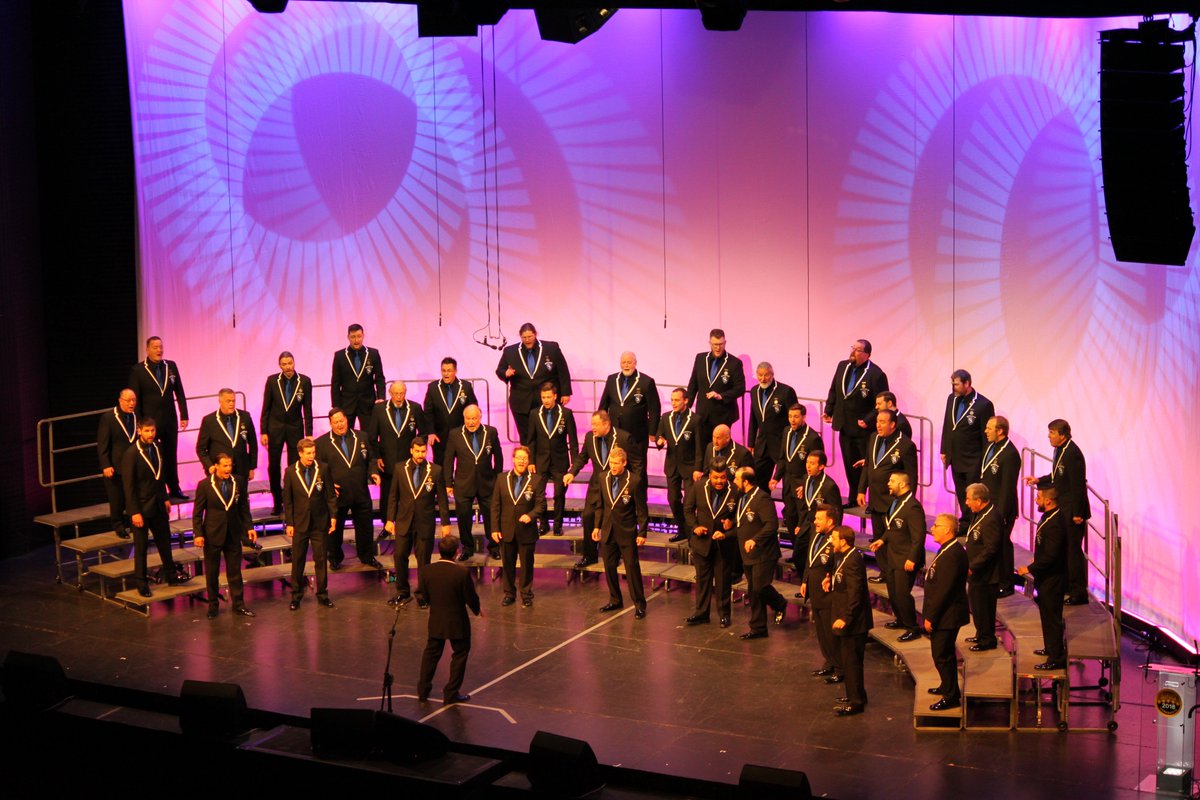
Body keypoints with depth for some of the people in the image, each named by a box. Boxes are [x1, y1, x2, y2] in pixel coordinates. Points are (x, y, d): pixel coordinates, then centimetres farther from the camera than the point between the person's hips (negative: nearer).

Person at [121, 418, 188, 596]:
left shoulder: (157, 448, 3)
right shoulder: (131, 454, -18)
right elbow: (129, 486, -17)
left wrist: (165, 498, 12)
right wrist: (134, 512, -18)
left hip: (158, 504, 7)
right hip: (142, 507, -6)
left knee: (164, 541, 17)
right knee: (141, 546, 4)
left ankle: (171, 574, 30)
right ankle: (141, 583, 15)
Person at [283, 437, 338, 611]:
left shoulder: (323, 468, -3)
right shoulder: (291, 472, -4)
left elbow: (331, 494, 2)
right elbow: (287, 500, 0)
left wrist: (333, 516, -3)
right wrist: (289, 523, -2)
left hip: (320, 522, 0)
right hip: (300, 523, 0)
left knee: (321, 559, 6)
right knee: (297, 561, 5)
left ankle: (322, 595, 15)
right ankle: (296, 596, 15)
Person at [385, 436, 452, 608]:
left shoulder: (435, 471, -4)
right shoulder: (400, 468, 1)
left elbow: (442, 499, 0)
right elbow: (393, 496, 6)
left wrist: (445, 523, -1)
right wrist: (390, 519, 2)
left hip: (425, 523, -2)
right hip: (404, 521, 2)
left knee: (423, 560, 4)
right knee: (400, 557, 4)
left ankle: (422, 595, 16)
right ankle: (402, 593, 18)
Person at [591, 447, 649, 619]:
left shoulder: (634, 480, -14)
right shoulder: (603, 477, 1)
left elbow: (641, 509, -10)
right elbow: (601, 504, 11)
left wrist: (642, 533, -11)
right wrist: (597, 526, 8)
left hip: (627, 532, -5)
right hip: (608, 531, 5)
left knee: (632, 567, -1)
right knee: (609, 566, 12)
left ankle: (639, 605, 7)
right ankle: (615, 600, 27)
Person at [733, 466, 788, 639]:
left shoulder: (762, 498, -19)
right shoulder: (742, 497, 11)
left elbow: (772, 525, -24)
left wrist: (755, 540, -30)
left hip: (763, 553, -9)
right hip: (748, 554, 9)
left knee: (760, 587, -13)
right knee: (753, 592, 11)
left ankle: (780, 604, 17)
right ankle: (758, 628, 20)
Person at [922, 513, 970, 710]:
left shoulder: (952, 555, -26)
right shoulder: (949, 550, 8)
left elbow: (943, 590, -26)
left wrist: (930, 617, -20)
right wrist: (930, 614, 17)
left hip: (947, 615, -10)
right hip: (946, 614, 10)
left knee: (942, 655, -1)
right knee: (945, 654, 23)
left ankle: (951, 697, 9)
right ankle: (947, 686, 39)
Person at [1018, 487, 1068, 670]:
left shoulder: (1055, 524, -28)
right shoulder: (1050, 516, 4)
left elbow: (1050, 557, -29)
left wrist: (1030, 569, -22)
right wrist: (1036, 562, 14)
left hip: (1052, 579, -11)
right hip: (1047, 577, 11)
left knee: (1052, 617, -1)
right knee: (1047, 614, 24)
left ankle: (1056, 658, 8)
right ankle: (1051, 648, 40)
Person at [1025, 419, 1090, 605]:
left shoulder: (1072, 454, -22)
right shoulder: (1059, 450, 8)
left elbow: (1078, 485, -23)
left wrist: (1077, 513, -22)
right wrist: (1038, 480, 12)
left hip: (1073, 510, -10)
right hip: (1062, 508, 10)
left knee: (1073, 549, -4)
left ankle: (1079, 593, 3)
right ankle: (1067, 585, 31)